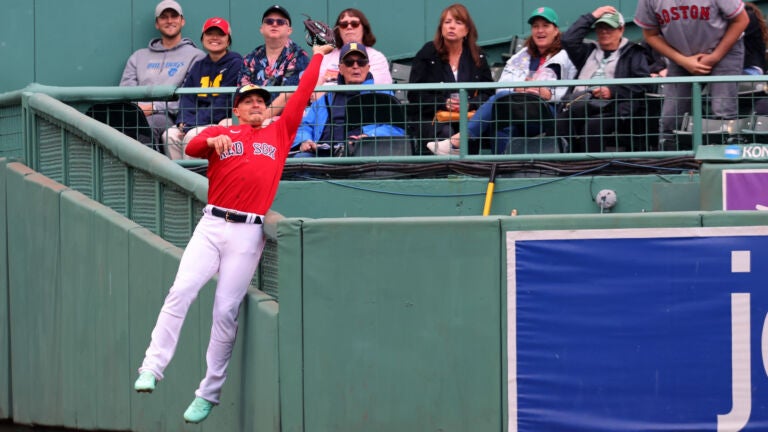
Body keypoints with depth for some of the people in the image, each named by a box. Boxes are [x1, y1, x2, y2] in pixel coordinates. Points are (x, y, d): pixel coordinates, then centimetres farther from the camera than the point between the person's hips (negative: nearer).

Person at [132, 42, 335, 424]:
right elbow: (191, 147, -6)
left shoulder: (280, 133, 15)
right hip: (211, 226, 0)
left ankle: (209, 394, 3)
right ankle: (152, 368, -18)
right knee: (181, 290, -17)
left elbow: (302, 95, 17)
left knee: (226, 311, -3)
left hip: (248, 234, 0)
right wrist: (211, 141, -26)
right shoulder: (221, 133, 13)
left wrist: (317, 57, 23)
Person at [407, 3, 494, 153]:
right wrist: (444, 103, -16)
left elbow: (488, 93, 11)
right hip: (429, 119, -2)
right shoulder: (427, 54, 6)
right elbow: (415, 95, 0)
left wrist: (469, 103, -11)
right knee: (447, 132, -36)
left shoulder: (477, 56, 14)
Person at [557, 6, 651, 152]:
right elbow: (568, 40, 15)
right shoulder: (589, 51, 34)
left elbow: (643, 84, 5)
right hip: (581, 101, 3)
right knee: (562, 121, -33)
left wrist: (613, 91, -9)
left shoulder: (633, 52, 20)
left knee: (593, 124, -39)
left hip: (612, 106, -3)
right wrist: (591, 17, 19)